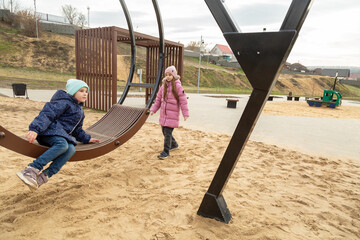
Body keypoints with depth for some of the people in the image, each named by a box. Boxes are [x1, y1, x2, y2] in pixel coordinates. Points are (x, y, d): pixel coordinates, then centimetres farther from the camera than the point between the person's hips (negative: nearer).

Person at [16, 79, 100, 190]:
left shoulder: (80, 111, 27)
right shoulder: (64, 103, -2)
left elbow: (77, 131, 36)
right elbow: (47, 114, -16)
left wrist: (87, 139, 25)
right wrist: (35, 129, -29)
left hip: (64, 135, 7)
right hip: (51, 130, -7)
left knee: (71, 149, -27)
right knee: (62, 144, -39)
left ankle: (44, 176, -33)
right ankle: (31, 169, -37)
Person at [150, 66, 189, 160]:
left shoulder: (177, 86, -10)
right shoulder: (164, 85, 8)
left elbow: (183, 100, -11)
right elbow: (158, 98, 14)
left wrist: (185, 113, -13)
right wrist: (153, 109, 8)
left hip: (172, 113, -7)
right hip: (163, 113, 7)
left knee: (168, 132, -8)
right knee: (164, 131, 16)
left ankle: (166, 152, 3)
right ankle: (174, 144, 40)